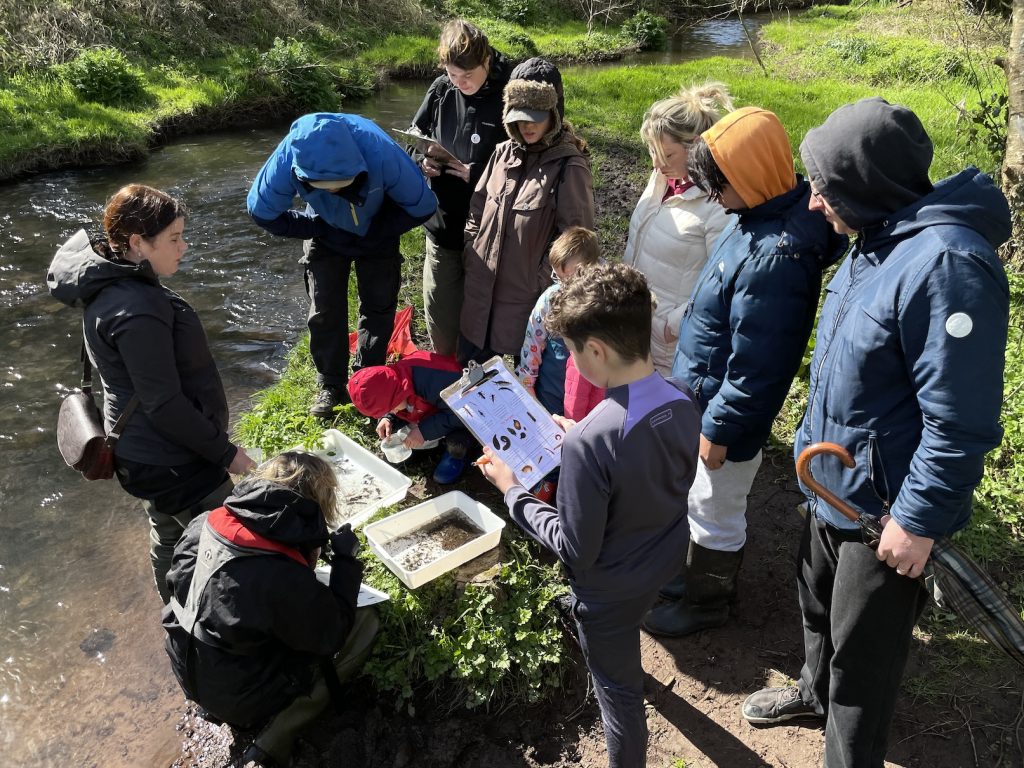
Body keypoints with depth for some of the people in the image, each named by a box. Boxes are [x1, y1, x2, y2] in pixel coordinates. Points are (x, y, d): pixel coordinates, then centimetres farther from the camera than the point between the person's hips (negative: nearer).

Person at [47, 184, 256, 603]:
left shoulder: (112, 286, 2)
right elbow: (165, 404, -27)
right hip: (174, 463, -10)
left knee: (169, 541, 25)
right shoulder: (136, 312, -30)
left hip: (147, 453, 10)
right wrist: (225, 453, -18)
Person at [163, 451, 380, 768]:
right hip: (240, 698, -6)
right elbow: (332, 635, -17)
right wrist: (345, 560, -9)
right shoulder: (284, 579, -34)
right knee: (365, 622, -2)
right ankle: (273, 739, -1)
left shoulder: (205, 525, -16)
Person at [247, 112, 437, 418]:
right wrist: (316, 229, -18)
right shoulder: (287, 159, -36)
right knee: (324, 312, 0)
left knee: (380, 306, 4)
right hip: (326, 236, 1)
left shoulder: (381, 152, -41)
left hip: (377, 233, 0)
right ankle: (331, 386, 18)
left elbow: (422, 207, -24)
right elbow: (263, 212, -16)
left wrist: (375, 233, -21)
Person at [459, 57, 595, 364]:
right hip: (480, 289, 6)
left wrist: (544, 282, -13)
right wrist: (471, 253, 5)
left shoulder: (569, 167, -14)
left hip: (526, 295, -5)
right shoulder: (503, 154, 3)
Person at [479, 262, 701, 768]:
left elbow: (576, 550, -26)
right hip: (664, 565, 7)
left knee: (618, 692, 19)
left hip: (610, 590, -7)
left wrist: (511, 490, -16)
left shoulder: (589, 441, -37)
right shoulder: (684, 403, -16)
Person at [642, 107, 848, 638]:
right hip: (703, 392, 9)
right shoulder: (762, 216, -3)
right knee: (703, 502, 27)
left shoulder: (774, 257, -33)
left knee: (713, 512, 14)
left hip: (729, 410, -9)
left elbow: (754, 366, -27)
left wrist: (719, 428, -18)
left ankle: (707, 601, 37)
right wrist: (689, 325, 20)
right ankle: (703, 574, 49)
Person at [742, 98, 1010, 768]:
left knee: (862, 652, 11)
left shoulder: (944, 262, -30)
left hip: (887, 509, -9)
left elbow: (960, 421, -29)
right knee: (820, 605, 29)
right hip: (836, 485, 9)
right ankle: (817, 690, 55)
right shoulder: (879, 242, 2)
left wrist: (921, 520, -22)